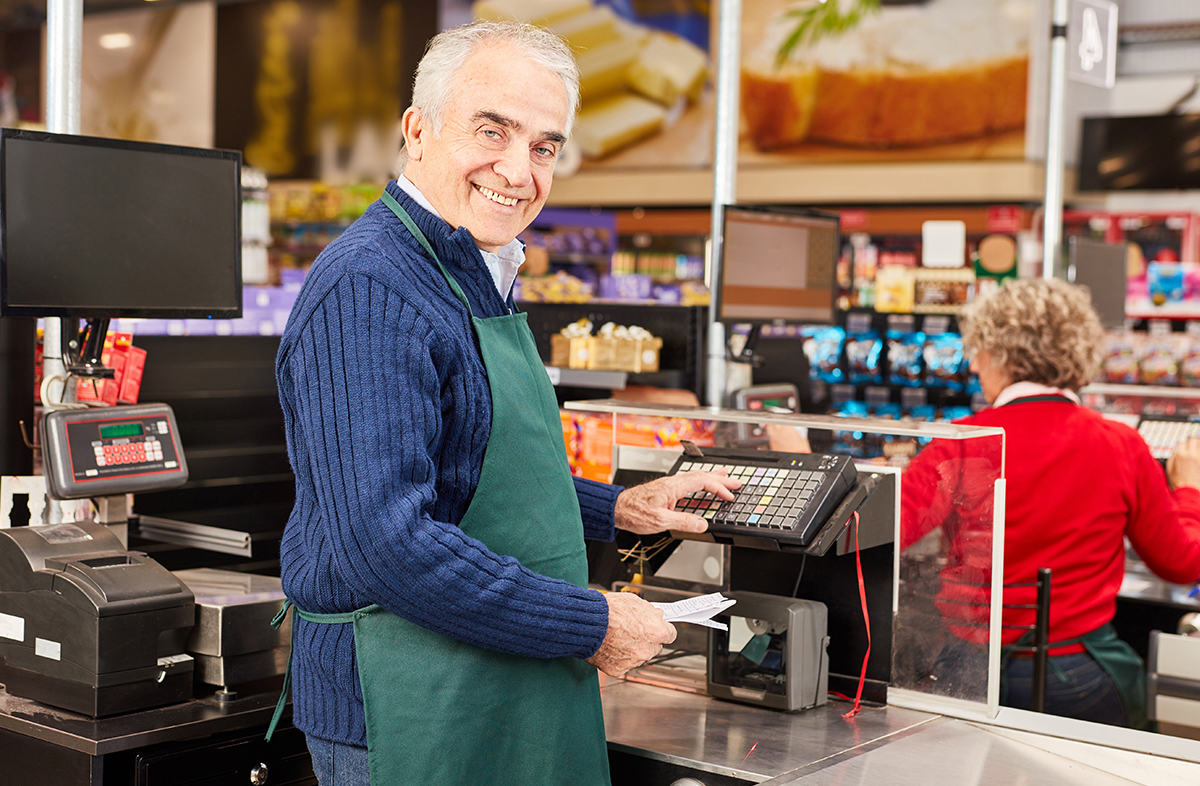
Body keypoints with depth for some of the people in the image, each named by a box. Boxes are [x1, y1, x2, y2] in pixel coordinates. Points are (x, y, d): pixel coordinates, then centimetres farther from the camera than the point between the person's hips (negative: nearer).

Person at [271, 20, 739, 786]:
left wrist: (617, 508, 15)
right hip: (411, 713, -9)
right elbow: (385, 538, -28)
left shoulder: (478, 282, 12)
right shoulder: (368, 289, -21)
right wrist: (592, 626, -21)